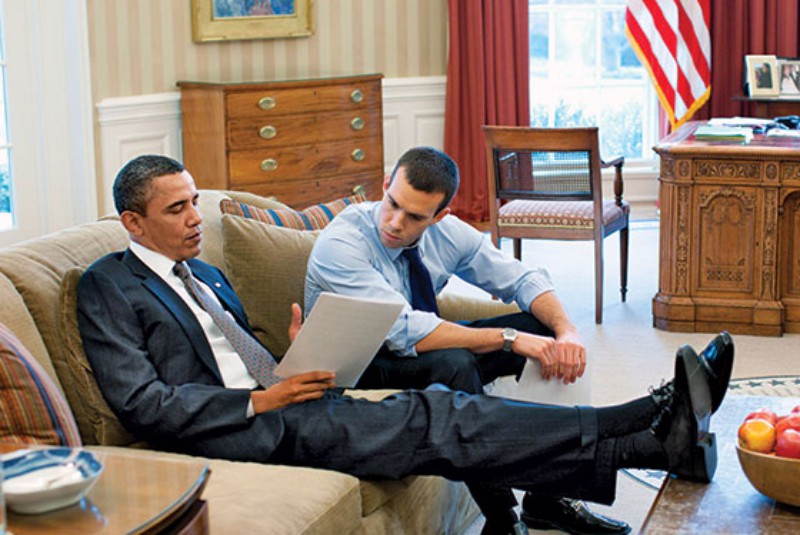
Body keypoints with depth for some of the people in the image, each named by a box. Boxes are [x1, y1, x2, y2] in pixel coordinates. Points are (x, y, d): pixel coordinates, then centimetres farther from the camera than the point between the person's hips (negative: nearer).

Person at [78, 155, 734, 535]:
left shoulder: (207, 276, 23)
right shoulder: (108, 287, -2)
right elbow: (144, 404, -12)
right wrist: (262, 400, -15)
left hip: (280, 404, 8)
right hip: (233, 434, -8)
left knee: (427, 406, -13)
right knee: (425, 422, -23)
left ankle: (656, 423, -23)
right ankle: (657, 441, -31)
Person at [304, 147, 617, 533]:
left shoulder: (446, 232, -7)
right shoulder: (340, 243, -26)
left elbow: (521, 279, 1)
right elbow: (406, 333, -34)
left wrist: (566, 331, -20)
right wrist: (509, 338, -32)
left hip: (420, 354, 7)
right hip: (356, 374, -7)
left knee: (542, 328, -6)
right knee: (452, 364, -36)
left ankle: (545, 499, -4)